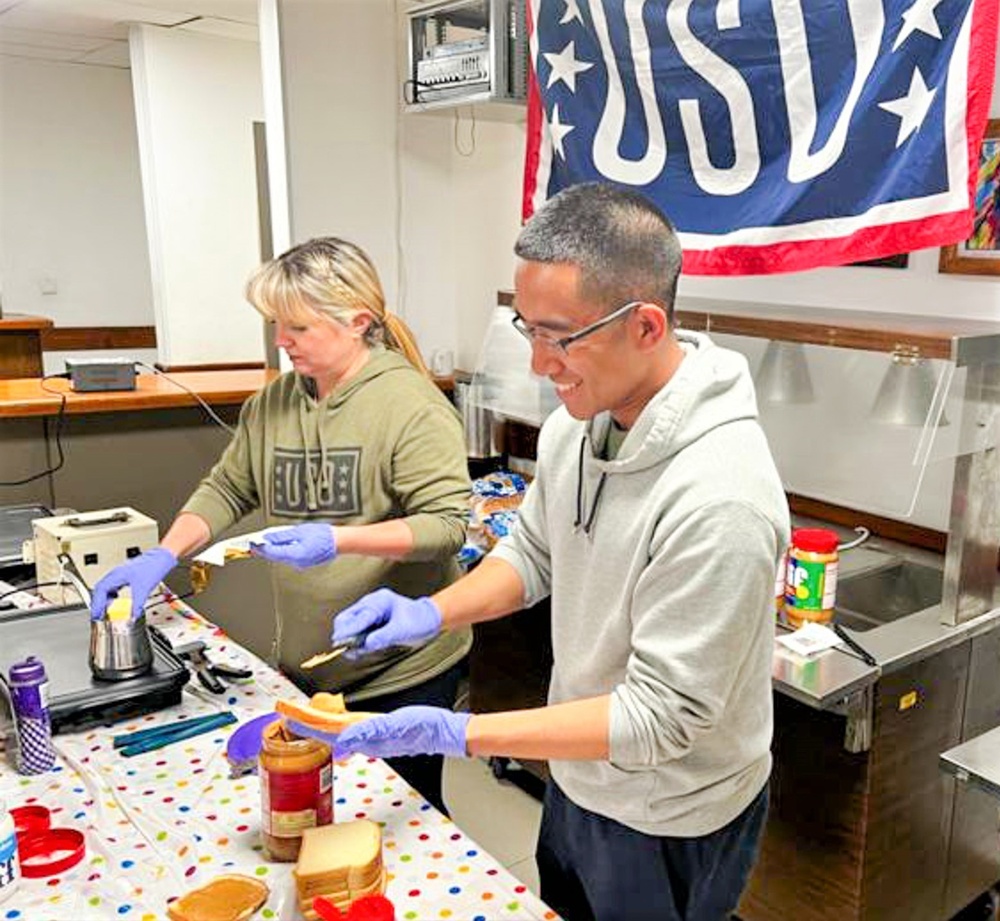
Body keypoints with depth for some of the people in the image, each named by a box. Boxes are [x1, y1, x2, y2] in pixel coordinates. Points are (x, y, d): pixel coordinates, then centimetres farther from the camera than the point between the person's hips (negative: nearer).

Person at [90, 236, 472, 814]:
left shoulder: (412, 404, -16)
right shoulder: (272, 404, 4)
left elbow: (447, 523, -20)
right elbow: (227, 490, 11)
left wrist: (337, 540, -30)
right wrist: (163, 557, -4)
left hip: (405, 671, -5)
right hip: (305, 665, 6)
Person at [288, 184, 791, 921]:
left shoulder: (720, 496, -34)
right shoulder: (580, 417, -9)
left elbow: (661, 716, -28)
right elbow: (535, 551, 6)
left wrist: (457, 735, -30)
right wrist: (433, 613, -11)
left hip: (669, 828, -6)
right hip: (578, 777, 7)